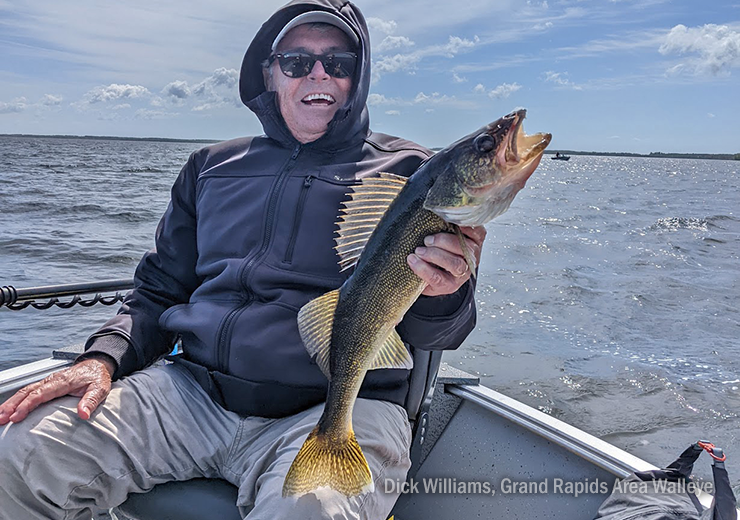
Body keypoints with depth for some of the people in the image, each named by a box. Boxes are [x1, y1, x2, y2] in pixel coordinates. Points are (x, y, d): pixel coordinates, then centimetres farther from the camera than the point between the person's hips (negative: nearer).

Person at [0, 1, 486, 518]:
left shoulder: (405, 172, 4)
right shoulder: (212, 167, 16)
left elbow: (428, 333, 0)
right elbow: (160, 291, 20)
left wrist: (441, 296, -24)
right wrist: (104, 358, 1)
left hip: (340, 404, -3)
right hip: (195, 390, 4)